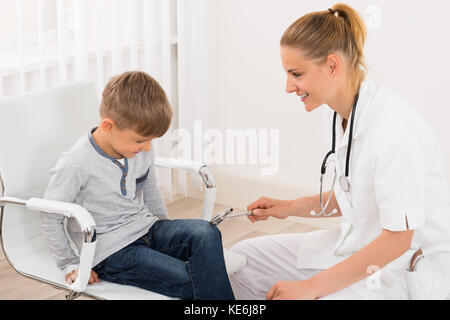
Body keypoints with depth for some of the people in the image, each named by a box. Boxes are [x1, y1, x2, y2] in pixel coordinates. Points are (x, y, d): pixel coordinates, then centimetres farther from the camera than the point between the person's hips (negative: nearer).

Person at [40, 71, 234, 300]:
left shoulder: (142, 151, 3)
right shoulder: (76, 164, -17)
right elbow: (50, 218, -7)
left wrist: (169, 235, 22)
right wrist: (71, 265, -2)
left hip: (147, 230, 7)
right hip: (110, 252, -6)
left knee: (206, 233, -22)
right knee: (191, 282, -25)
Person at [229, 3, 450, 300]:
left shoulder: (393, 125, -25)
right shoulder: (337, 116, 3)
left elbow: (397, 239, -23)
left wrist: (313, 286, -21)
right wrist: (290, 207, 4)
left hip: (405, 263, -9)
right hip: (356, 245, 9)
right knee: (242, 259, 3)